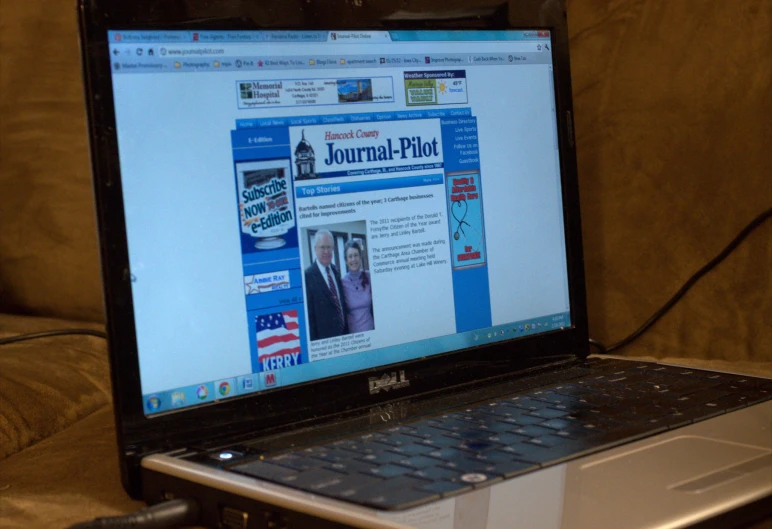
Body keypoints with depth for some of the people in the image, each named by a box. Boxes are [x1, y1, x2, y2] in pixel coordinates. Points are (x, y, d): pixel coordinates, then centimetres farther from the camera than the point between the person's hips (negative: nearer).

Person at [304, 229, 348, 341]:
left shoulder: (335, 271, 10)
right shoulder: (308, 276, -14)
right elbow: (309, 313, -15)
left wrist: (346, 330, 13)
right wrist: (314, 340, -16)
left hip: (344, 332, 7)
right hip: (324, 337, -7)